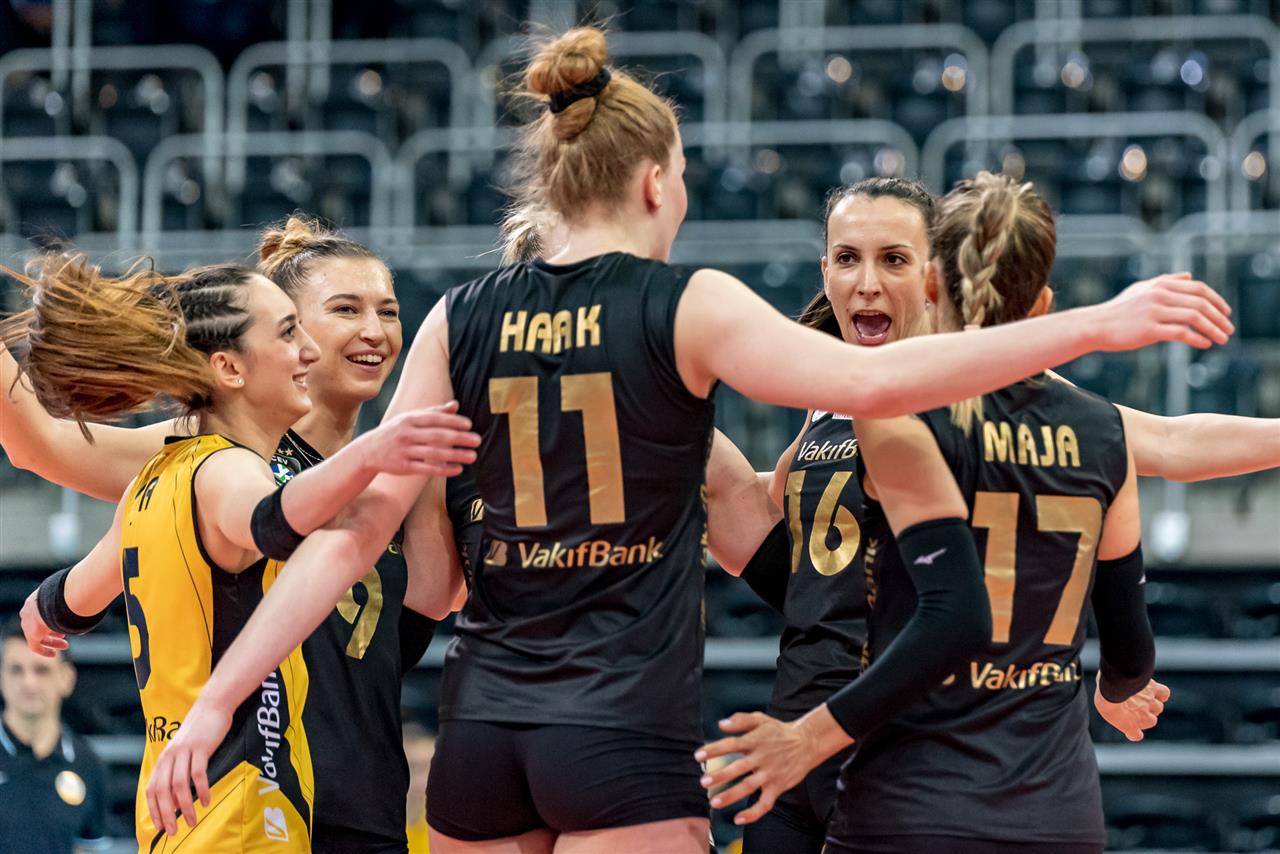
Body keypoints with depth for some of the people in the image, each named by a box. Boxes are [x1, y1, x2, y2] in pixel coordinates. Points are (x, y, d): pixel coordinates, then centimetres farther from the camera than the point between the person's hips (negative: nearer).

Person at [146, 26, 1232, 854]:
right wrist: (1101, 324, -16)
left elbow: (357, 524, 2)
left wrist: (220, 696, 4)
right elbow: (874, 382, -17)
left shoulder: (461, 321, 6)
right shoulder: (683, 307, -5)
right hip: (625, 732, -4)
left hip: (485, 719, 5)